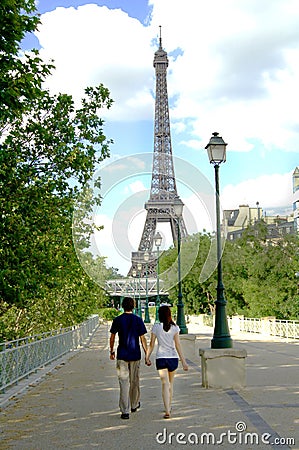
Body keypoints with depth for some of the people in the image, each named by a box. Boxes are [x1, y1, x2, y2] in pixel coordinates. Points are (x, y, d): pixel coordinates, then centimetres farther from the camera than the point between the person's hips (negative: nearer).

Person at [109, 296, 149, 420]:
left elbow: (112, 337, 3)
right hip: (135, 354, 1)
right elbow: (143, 339, -4)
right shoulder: (138, 320, -4)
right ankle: (134, 405, 33)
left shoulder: (117, 320, -3)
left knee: (124, 383, 0)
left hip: (122, 355, -1)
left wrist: (111, 351, 16)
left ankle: (125, 411, -4)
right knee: (134, 381, 16)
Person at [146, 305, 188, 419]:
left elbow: (151, 345, -2)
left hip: (160, 358, -1)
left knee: (165, 384, -3)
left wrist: (147, 358, 11)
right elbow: (177, 345, -8)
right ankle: (169, 407, 33)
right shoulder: (174, 327, -5)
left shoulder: (156, 327, -5)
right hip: (173, 358, 1)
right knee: (171, 383, 20)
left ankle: (167, 411, -13)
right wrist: (183, 361, -5)